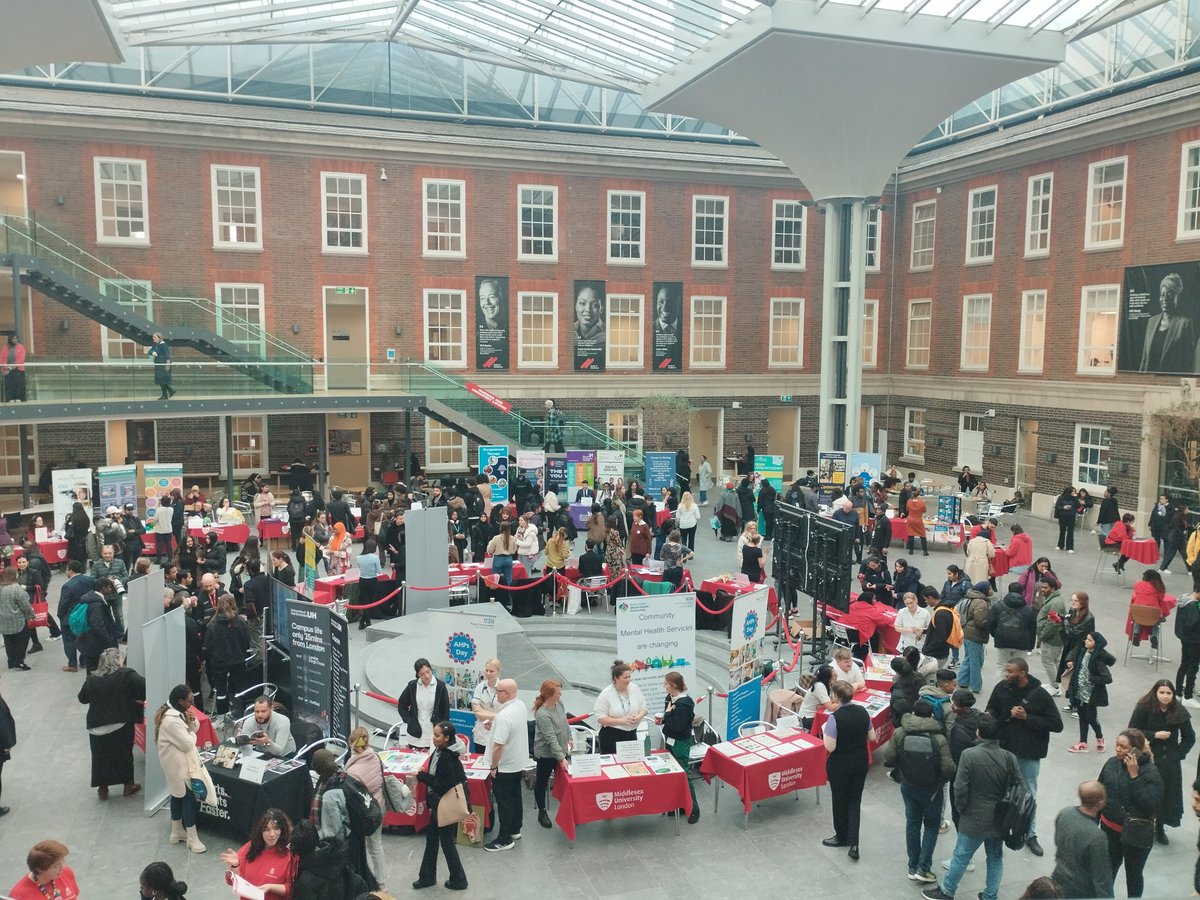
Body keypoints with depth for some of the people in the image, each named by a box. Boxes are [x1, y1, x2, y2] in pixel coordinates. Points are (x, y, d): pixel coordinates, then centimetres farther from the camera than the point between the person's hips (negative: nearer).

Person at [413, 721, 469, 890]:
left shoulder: (447, 758, -27)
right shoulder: (439, 752, -2)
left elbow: (444, 785, -27)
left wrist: (422, 776, -21)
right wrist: (429, 800, 12)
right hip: (437, 803, 8)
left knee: (446, 841, 6)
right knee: (431, 838, 18)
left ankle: (458, 880, 22)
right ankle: (427, 876, 33)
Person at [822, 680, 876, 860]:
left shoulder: (835, 717, -25)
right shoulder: (862, 712, -7)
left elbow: (830, 747, -22)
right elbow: (872, 737, 5)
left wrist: (824, 730, -7)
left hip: (840, 766, -5)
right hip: (861, 763, 5)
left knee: (840, 800, 15)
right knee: (855, 800, 14)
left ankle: (842, 836, 34)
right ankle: (853, 842, 5)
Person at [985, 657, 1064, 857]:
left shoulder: (1040, 695, -17)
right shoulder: (1001, 688, -8)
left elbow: (1057, 725, -15)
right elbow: (992, 709, 10)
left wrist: (1027, 718, -23)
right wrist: (990, 716, -14)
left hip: (1029, 754, -3)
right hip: (1004, 749, 3)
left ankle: (1030, 834, 29)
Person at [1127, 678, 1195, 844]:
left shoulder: (1179, 712, -4)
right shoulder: (1144, 709, -13)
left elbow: (1190, 737, 7)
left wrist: (1179, 754, -2)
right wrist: (1154, 735, -18)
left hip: (1170, 762, 3)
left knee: (1167, 795, 8)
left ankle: (1160, 828, 26)